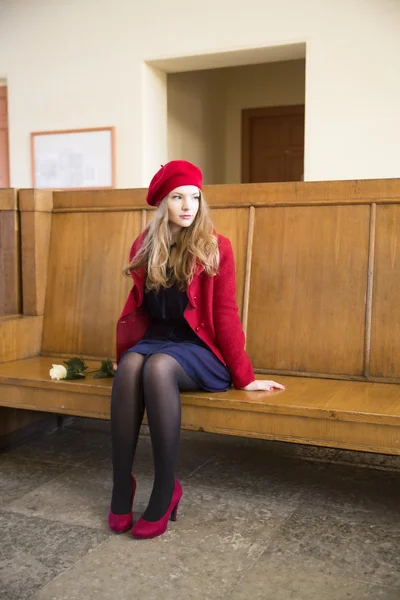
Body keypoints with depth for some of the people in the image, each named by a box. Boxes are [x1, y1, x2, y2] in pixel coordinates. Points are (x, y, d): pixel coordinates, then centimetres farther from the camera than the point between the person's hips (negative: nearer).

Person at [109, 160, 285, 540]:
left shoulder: (215, 247, -3)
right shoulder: (145, 246, 8)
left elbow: (225, 313, -5)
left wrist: (243, 376, -6)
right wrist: (124, 352, 10)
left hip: (198, 347, -3)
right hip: (154, 339, 3)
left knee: (158, 366, -36)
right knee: (130, 366, -32)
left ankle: (166, 489, -25)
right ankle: (121, 486, -24)